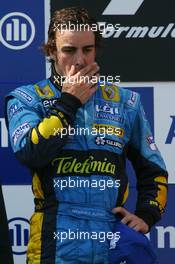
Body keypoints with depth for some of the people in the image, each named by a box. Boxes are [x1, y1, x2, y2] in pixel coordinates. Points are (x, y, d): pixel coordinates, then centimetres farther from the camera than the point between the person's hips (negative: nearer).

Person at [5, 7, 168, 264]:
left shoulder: (125, 102, 14)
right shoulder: (26, 99, 6)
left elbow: (153, 170, 21)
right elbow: (29, 153, -14)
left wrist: (147, 214, 5)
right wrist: (69, 102, -6)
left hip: (114, 241, 3)